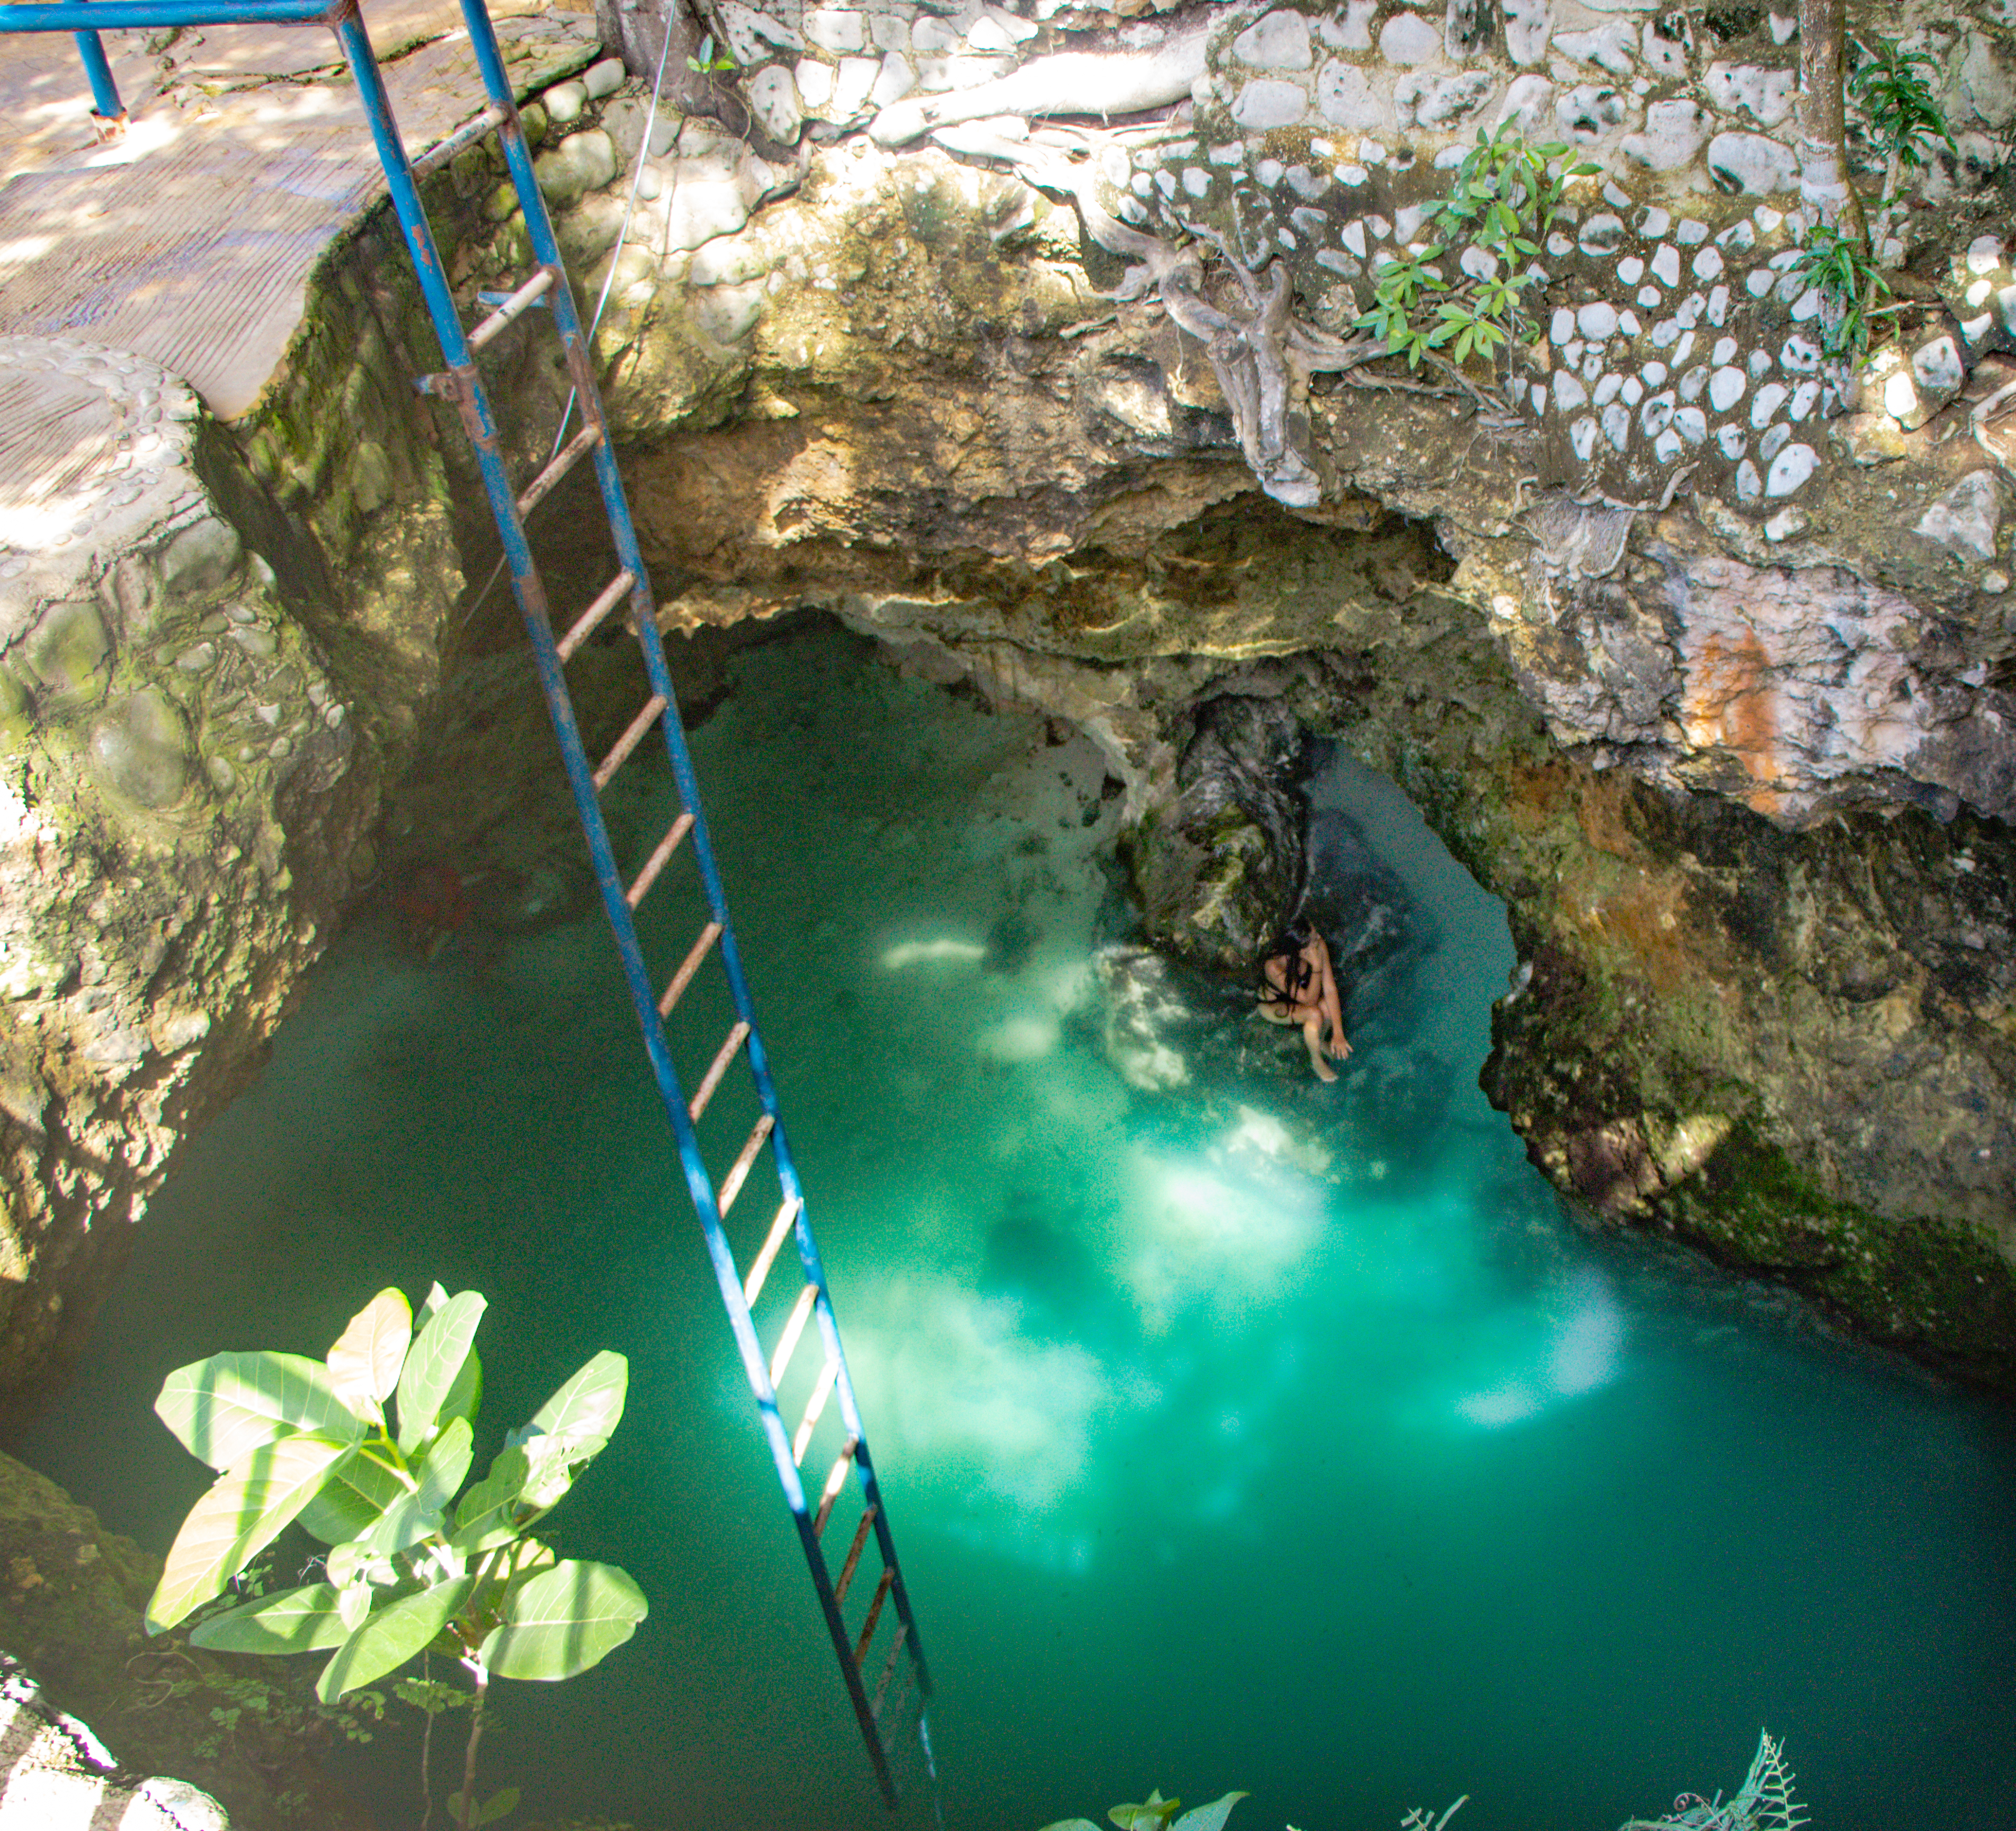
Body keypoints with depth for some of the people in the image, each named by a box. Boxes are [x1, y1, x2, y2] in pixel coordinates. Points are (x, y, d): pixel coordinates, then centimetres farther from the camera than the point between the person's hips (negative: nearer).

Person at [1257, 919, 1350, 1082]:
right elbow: (1309, 1000, -34)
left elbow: (1330, 989, -23)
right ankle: (1316, 1060, -2)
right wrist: (1317, 967, -45)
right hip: (1272, 1005, -5)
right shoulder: (1274, 966, -40)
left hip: (1301, 994, 5)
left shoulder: (1319, 947, -26)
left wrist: (1338, 1033, -28)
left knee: (1329, 1007, -26)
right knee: (1314, 1014, -31)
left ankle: (1319, 1042, 8)